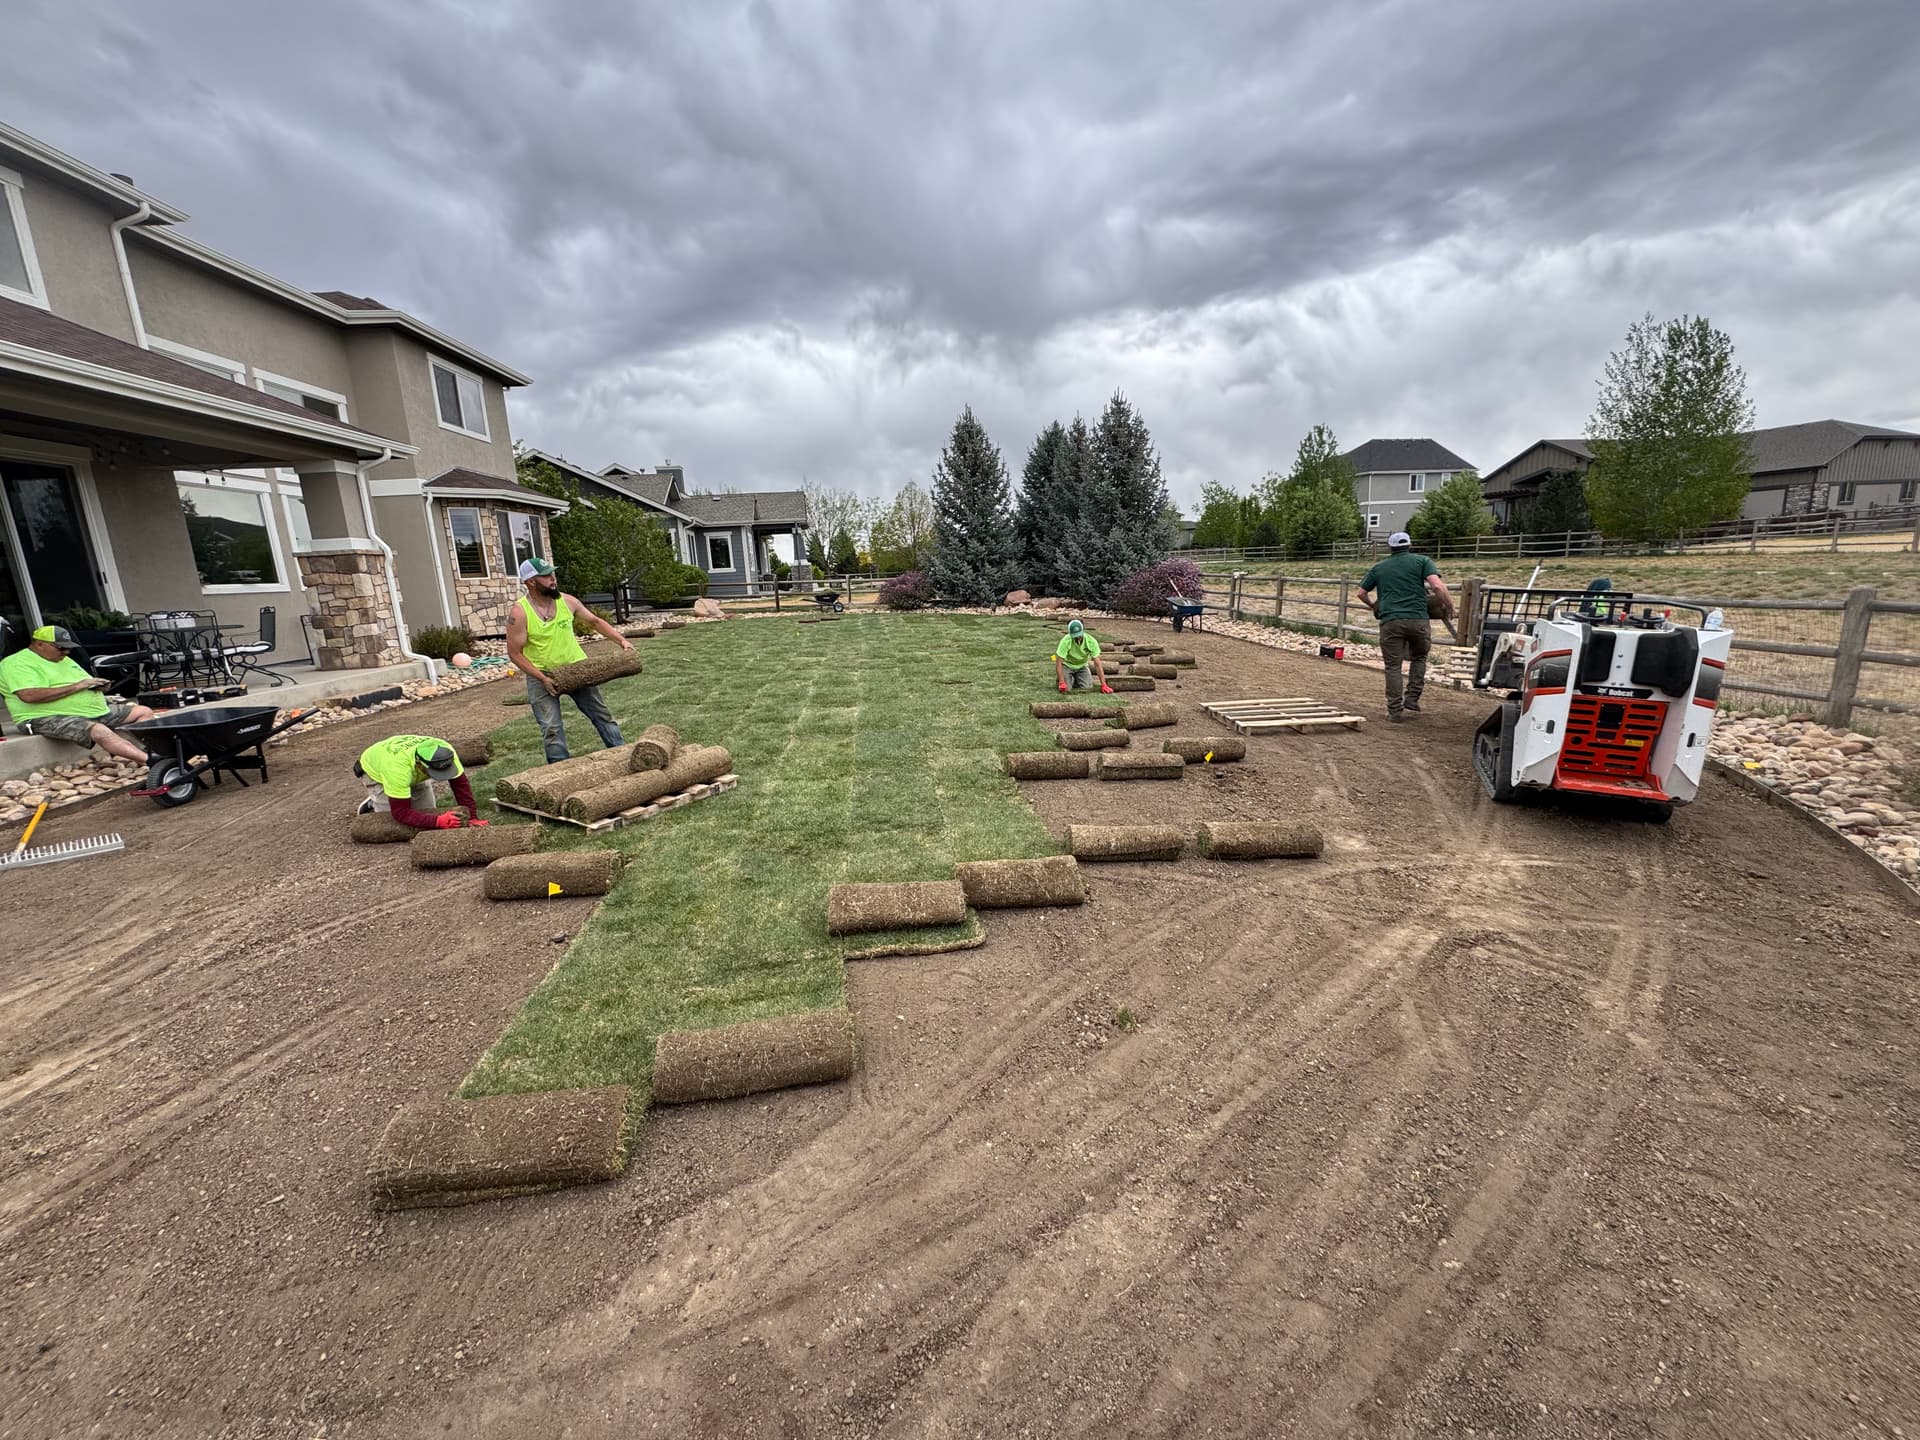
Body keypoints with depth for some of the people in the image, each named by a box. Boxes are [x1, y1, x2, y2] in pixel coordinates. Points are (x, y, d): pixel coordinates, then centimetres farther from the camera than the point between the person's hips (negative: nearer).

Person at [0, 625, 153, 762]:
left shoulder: (64, 659, 20)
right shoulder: (17, 664, -6)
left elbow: (87, 684, 27)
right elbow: (30, 696, -23)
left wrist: (99, 685, 1)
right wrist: (76, 686, -20)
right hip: (50, 719, -9)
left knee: (144, 712, 0)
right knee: (99, 732, -38)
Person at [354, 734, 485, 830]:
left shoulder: (445, 751, -35)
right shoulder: (397, 767, -46)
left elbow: (461, 784, -26)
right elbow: (401, 812, -41)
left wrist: (472, 818, -34)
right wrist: (439, 821, -53)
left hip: (414, 774, 4)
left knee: (428, 814, -3)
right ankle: (372, 805, 14)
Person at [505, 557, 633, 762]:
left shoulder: (567, 601, -6)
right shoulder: (519, 613, -16)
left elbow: (595, 621, 8)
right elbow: (515, 653, -13)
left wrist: (621, 640, -3)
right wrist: (543, 678, -19)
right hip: (540, 675, -3)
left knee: (602, 715, 7)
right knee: (551, 728, -5)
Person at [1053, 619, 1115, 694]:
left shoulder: (1091, 641, -27)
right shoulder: (1065, 641, -33)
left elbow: (1097, 664, -25)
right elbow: (1058, 663, -31)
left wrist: (1103, 685, -32)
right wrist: (1062, 683, -41)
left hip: (1082, 666, 2)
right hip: (1067, 665, -2)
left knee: (1087, 687, -15)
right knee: (1065, 689, -19)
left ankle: (1076, 680, 19)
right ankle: (1059, 677, 15)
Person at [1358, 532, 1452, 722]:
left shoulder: (1379, 567, 17)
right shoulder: (1421, 561, 10)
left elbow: (1362, 593, 22)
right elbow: (1437, 586, -4)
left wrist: (1372, 605, 40)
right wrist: (1450, 605, 8)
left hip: (1390, 621, 0)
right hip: (1418, 619, 0)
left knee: (1393, 666, 5)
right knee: (1419, 658, 21)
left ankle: (1395, 711, 4)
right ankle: (1412, 701, 15)